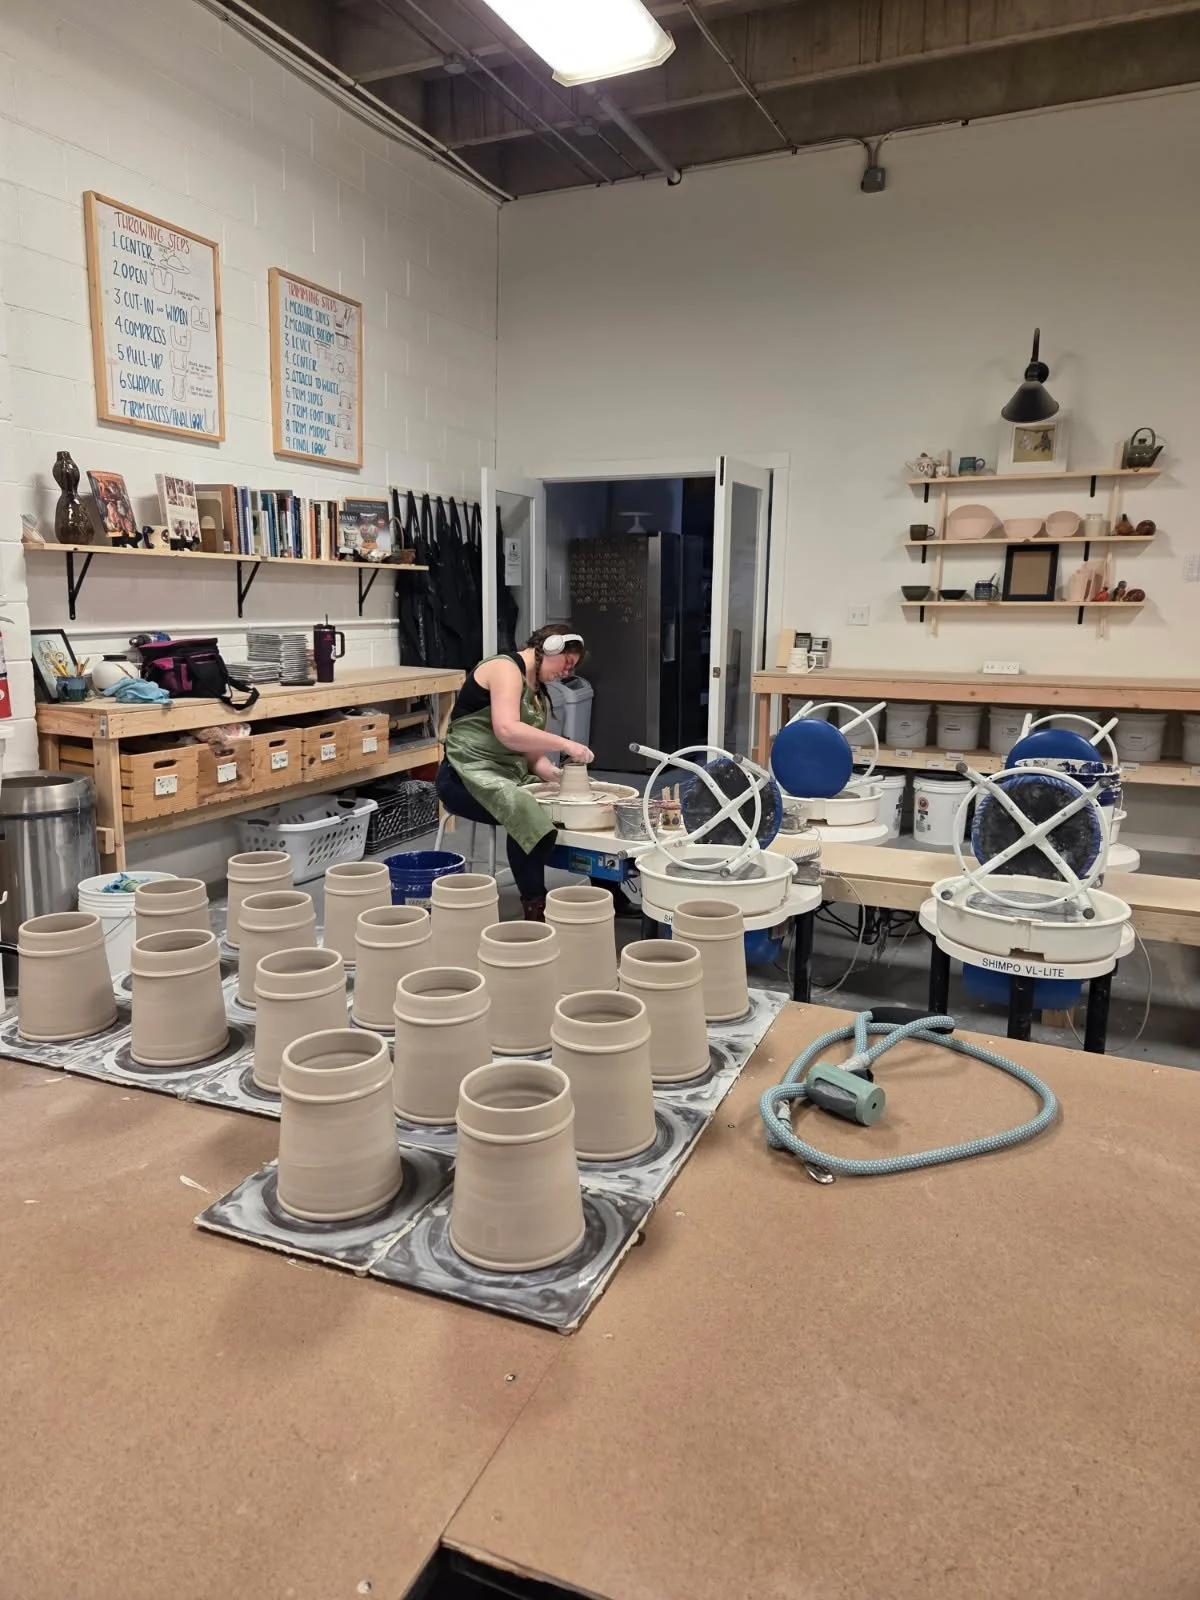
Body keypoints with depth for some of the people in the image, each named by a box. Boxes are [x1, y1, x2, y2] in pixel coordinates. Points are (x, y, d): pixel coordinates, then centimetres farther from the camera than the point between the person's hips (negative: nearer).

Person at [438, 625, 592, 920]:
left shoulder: (539, 693, 18)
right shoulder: (506, 667, -10)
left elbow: (531, 750, 12)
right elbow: (507, 731, -26)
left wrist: (552, 773, -7)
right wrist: (565, 744, -24)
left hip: (513, 774, 10)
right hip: (469, 775, -9)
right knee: (528, 815, -36)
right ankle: (536, 909, -26)